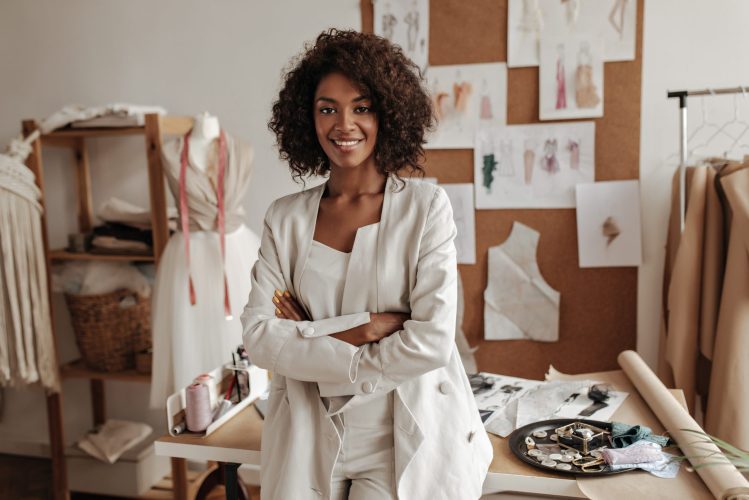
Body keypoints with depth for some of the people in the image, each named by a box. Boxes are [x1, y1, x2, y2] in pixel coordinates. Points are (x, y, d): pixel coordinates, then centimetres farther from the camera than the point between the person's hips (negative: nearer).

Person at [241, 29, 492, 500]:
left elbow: (432, 341, -14)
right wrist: (367, 327, -16)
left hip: (405, 441, -2)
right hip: (309, 440, 3)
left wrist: (309, 339, -10)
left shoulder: (426, 206, -7)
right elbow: (259, 336, -6)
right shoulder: (285, 217, 2)